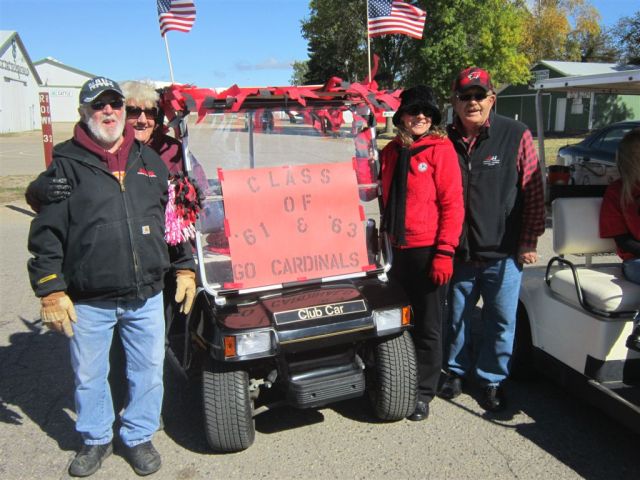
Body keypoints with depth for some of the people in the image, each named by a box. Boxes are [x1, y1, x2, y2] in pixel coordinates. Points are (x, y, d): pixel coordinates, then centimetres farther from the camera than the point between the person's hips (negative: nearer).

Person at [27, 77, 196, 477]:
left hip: (146, 296, 2)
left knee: (148, 371, 12)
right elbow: (46, 234, -3)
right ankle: (96, 440, 37)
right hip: (87, 301, -2)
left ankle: (139, 437, 33)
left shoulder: (150, 161, 9)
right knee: (88, 375, 14)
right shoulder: (67, 164, -1)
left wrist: (185, 267, 11)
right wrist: (51, 291, -8)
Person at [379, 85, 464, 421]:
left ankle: (423, 393, 18)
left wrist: (444, 252, -16)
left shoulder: (440, 149, -6)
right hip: (398, 249, 6)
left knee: (427, 325, 5)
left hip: (427, 251, -5)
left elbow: (452, 205, -11)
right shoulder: (390, 151, 10)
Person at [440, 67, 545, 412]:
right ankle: (456, 371, 37)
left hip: (503, 254, -2)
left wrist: (529, 242, -4)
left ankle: (492, 380, 28)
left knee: (501, 321, 9)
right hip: (456, 253, 2)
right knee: (456, 318, 16)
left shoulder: (516, 135, -4)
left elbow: (534, 193, -2)